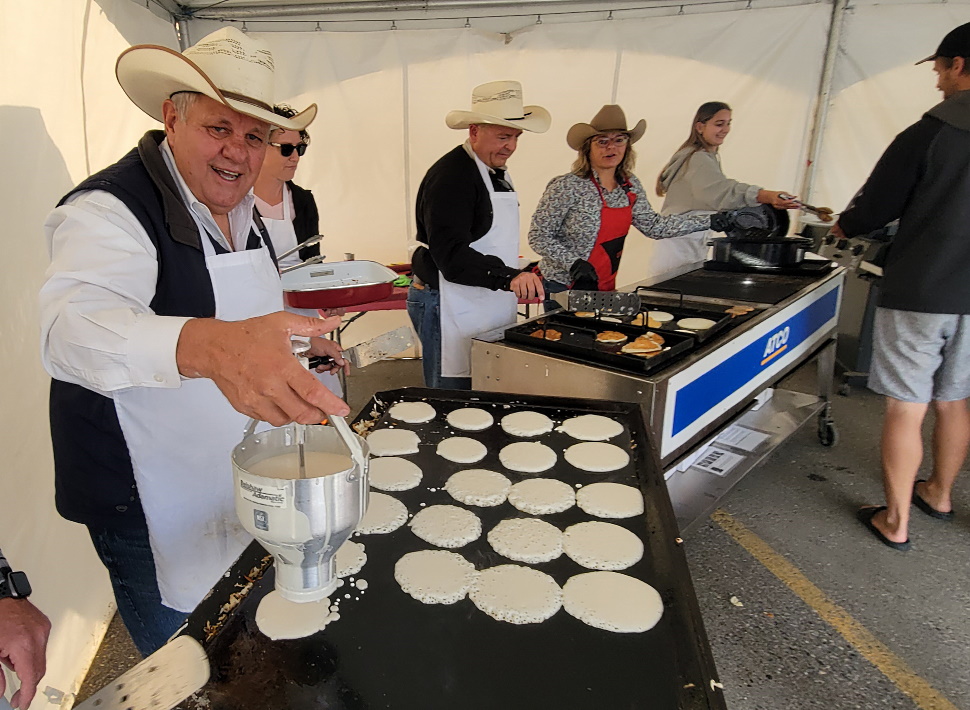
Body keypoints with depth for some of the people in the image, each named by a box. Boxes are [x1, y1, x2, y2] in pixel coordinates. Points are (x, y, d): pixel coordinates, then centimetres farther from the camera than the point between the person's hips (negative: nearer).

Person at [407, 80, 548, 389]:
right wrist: (507, 276, -37)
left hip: (487, 304, 10)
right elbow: (450, 254, -26)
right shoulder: (450, 175, -16)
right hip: (450, 308, -9)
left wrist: (519, 277, 20)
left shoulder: (496, 172, 17)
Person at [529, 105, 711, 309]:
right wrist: (574, 263, -28)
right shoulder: (567, 187, -17)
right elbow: (539, 237, -15)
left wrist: (709, 222, 5)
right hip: (566, 290, -6)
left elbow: (653, 226, 8)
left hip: (606, 289, 7)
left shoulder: (631, 186, 4)